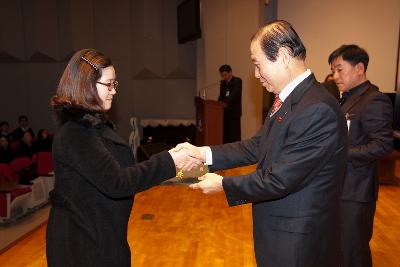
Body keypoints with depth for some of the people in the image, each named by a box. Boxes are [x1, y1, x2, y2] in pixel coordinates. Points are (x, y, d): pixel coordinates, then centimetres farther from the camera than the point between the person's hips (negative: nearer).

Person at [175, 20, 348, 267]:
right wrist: (204, 153, -3)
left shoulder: (317, 109, -27)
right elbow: (259, 146, 5)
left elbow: (279, 180, -26)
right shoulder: (289, 98, 2)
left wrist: (223, 184, -14)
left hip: (298, 240, -8)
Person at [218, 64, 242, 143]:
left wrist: (225, 103, -28)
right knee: (225, 134, 6)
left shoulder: (237, 81, -4)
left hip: (234, 112, -6)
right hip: (225, 111, 6)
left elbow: (234, 95, -16)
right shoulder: (222, 82, 17)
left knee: (234, 135, -6)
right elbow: (221, 96, 15)